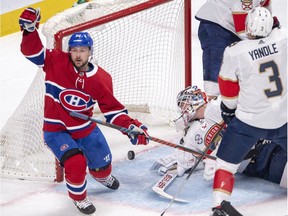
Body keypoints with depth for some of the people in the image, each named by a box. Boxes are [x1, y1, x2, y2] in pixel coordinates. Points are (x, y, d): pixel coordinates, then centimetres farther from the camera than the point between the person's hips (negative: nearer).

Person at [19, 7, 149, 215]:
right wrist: (30, 29, -36)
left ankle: (102, 175, 57)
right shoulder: (56, 62, -17)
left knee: (102, 163, 16)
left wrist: (131, 126, -21)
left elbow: (112, 108, -9)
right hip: (56, 130, -3)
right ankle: (78, 197, 9)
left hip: (85, 128, 3)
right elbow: (33, 51, -18)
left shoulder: (101, 79, -11)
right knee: (76, 163, -23)